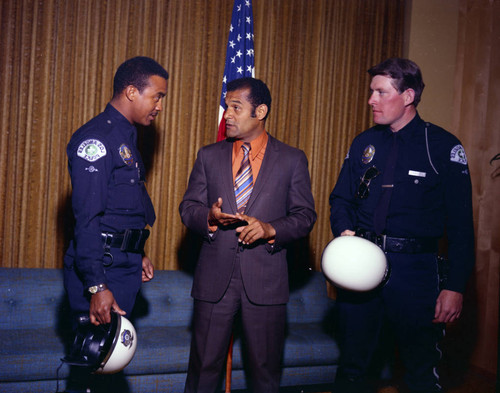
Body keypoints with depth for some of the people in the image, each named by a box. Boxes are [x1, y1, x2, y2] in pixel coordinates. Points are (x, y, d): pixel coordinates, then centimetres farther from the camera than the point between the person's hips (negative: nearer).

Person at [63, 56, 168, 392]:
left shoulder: (126, 138, 15)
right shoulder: (95, 138, -15)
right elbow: (87, 218, -20)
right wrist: (96, 286, -23)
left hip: (123, 267, 9)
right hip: (101, 269, -9)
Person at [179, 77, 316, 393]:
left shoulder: (292, 159, 4)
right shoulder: (209, 156, 9)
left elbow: (305, 216, 3)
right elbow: (188, 207, 9)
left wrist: (270, 229, -16)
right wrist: (209, 217, -14)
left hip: (266, 280, -1)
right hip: (215, 278, 2)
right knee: (204, 365, 8)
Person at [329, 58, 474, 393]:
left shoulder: (444, 147, -5)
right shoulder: (364, 143, 9)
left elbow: (460, 224, -7)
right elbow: (341, 198, 15)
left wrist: (455, 287, -13)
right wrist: (344, 231, -7)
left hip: (415, 269, -3)